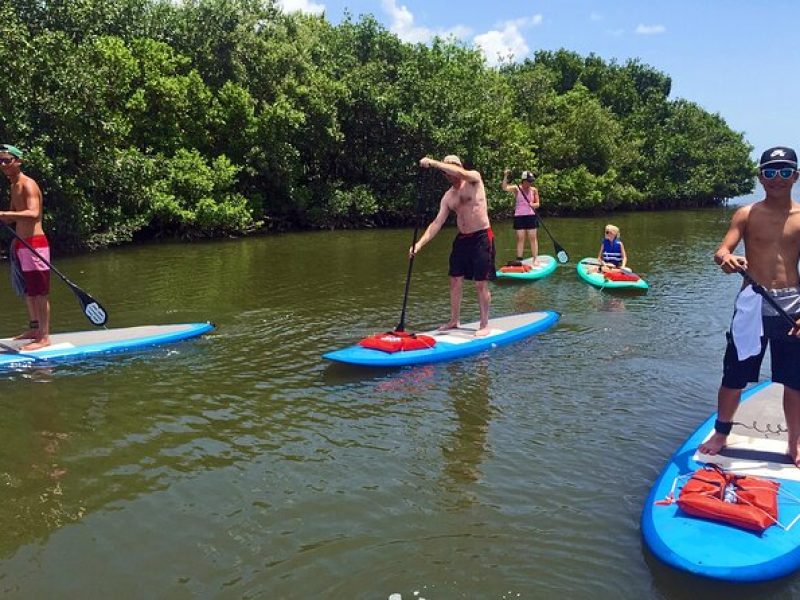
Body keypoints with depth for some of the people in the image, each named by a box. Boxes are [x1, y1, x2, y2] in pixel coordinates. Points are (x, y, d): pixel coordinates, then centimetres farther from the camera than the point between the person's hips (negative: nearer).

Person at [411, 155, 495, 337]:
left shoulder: (475, 178, -5)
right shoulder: (448, 197, 9)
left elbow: (461, 173, -29)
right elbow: (437, 223, 3)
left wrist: (433, 163, -30)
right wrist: (420, 243, -9)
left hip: (481, 237, -6)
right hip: (462, 239, 6)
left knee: (481, 284, -3)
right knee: (455, 281, 7)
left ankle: (484, 325, 8)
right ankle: (454, 321, 20)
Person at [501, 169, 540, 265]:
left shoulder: (534, 190, 3)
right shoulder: (516, 189, -3)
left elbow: (537, 204, 6)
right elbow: (504, 188, -17)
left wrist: (534, 205, -17)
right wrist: (506, 176, -27)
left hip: (531, 216, 1)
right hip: (519, 216, -1)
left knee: (533, 238, 1)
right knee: (520, 238, 1)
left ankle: (535, 259, 5)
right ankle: (519, 260, 6)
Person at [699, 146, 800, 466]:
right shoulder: (747, 214, 0)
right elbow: (721, 251, -11)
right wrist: (727, 258, -36)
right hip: (752, 305, -1)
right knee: (734, 375, 7)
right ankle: (721, 434, 27)